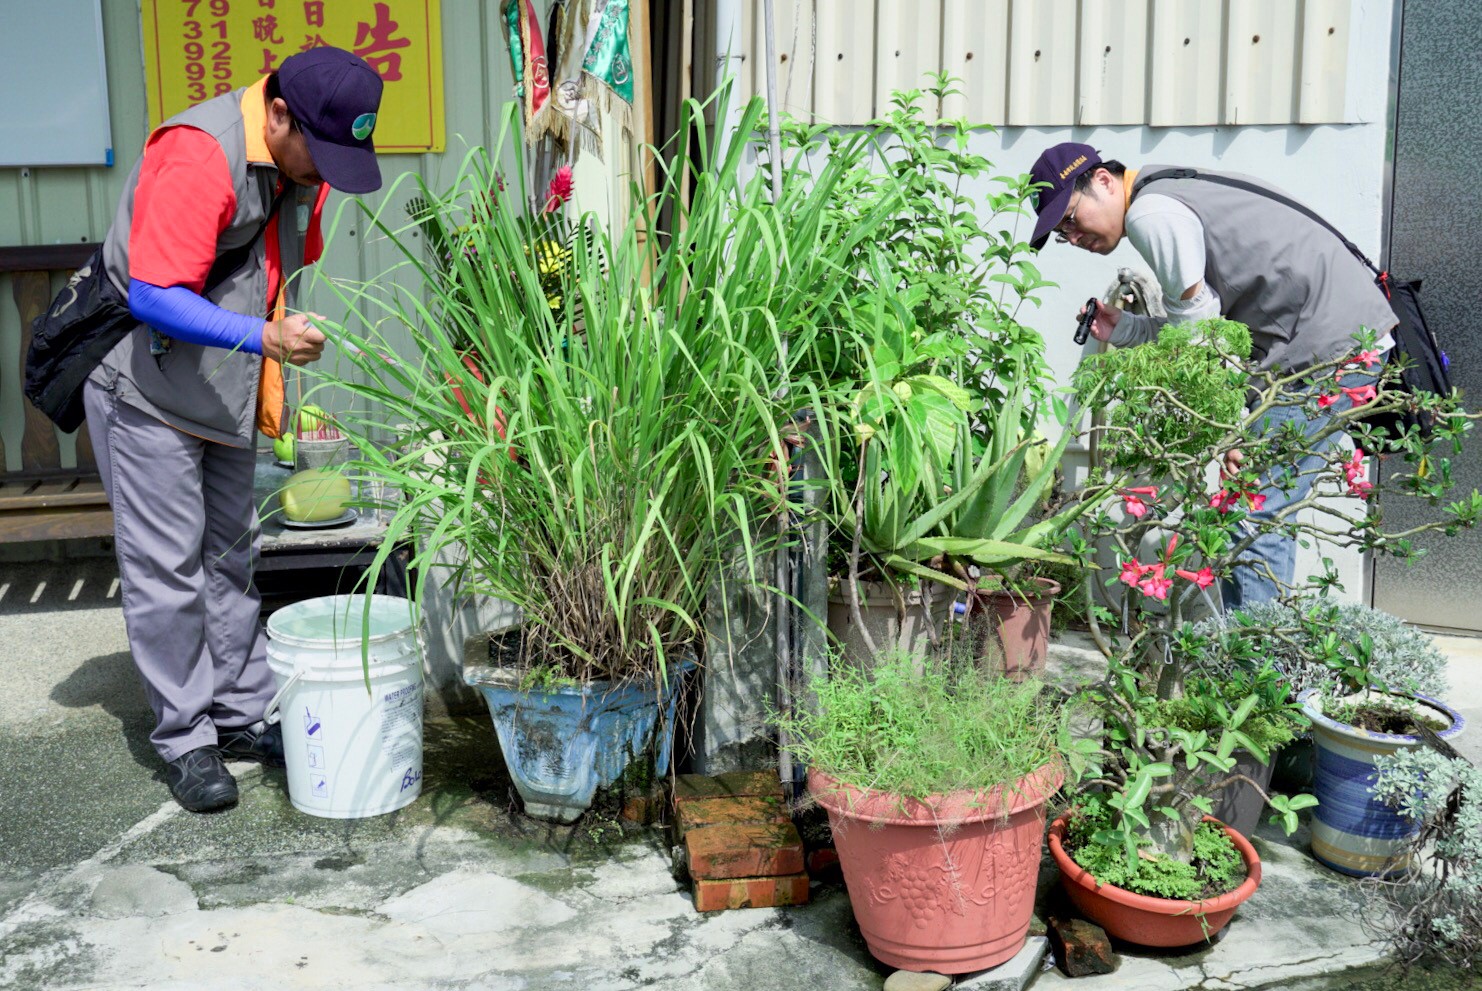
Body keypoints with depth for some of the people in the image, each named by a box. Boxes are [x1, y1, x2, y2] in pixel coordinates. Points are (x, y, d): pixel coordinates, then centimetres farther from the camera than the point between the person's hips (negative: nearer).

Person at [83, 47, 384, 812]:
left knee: (230, 559, 13)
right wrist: (266, 337, -42)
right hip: (148, 390, -8)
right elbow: (156, 297, -30)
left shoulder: (302, 165, 2)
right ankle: (184, 741, 9)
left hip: (224, 396, 8)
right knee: (165, 569, -2)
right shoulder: (197, 156, -25)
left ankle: (240, 717, 23)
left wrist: (273, 397, 14)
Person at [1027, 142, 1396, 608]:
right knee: (1264, 514, 13)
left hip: (1331, 346, -10)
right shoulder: (1170, 194, 18)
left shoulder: (1151, 215, -12)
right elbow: (1207, 326, 17)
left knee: (1255, 515, -10)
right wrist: (1124, 330, 15)